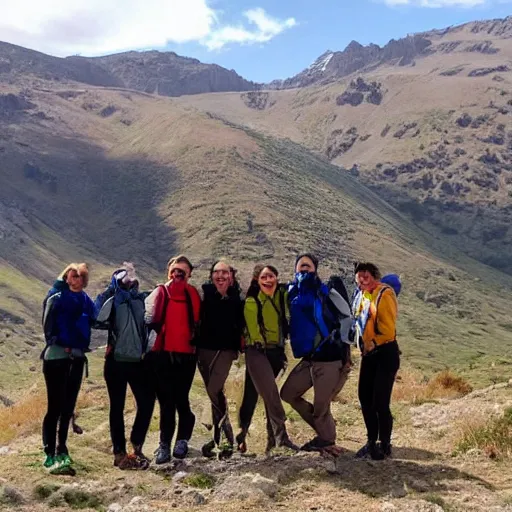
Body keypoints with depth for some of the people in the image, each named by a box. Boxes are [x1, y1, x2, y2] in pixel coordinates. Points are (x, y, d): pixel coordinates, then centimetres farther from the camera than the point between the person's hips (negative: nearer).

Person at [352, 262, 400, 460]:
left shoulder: (384, 294, -15)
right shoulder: (361, 295, 9)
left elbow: (388, 329, -18)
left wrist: (374, 343, -13)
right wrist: (364, 344, 14)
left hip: (385, 354, -8)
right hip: (368, 354, 8)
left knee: (380, 402, -7)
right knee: (365, 399, 11)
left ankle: (384, 446, 11)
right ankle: (372, 441, 27)